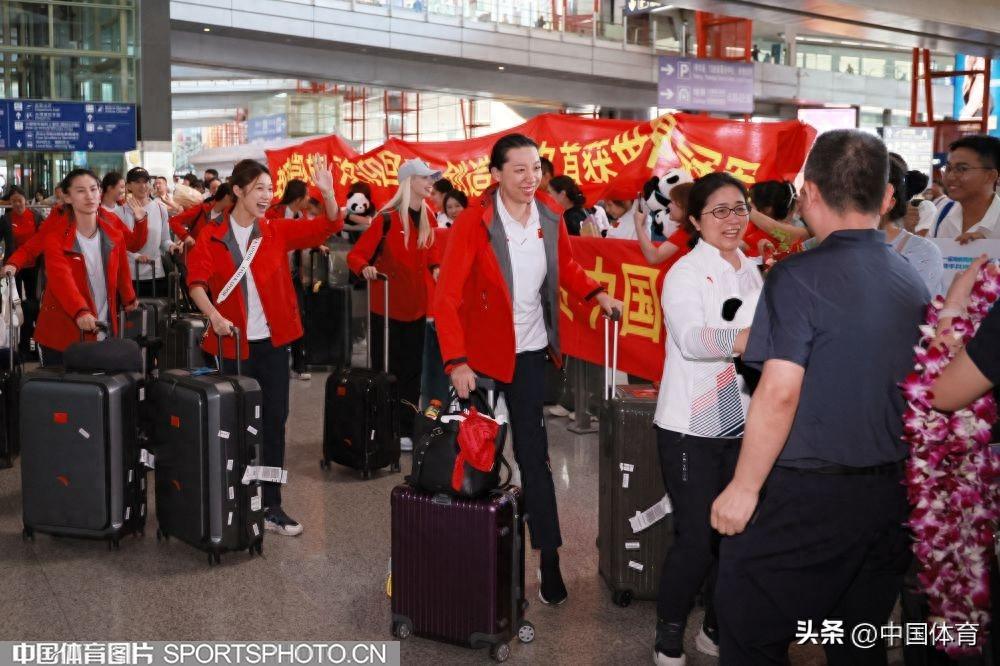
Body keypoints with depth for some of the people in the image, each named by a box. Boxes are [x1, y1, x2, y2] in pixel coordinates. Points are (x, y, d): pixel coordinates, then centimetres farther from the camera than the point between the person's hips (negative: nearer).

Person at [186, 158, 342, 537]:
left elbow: (326, 227, -4)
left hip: (272, 341, 2)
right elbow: (196, 281, -9)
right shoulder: (211, 236, -2)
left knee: (274, 421, 5)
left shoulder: (278, 231, 3)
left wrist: (327, 194, -22)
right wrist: (213, 315, -25)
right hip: (233, 343, -2)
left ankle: (271, 506, 13)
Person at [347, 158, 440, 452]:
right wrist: (365, 268, -35)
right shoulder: (387, 218, -13)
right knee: (386, 369, 1)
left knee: (412, 370, 9)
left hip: (416, 306, 6)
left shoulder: (428, 217, 6)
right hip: (386, 306, -6)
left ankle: (406, 429, 18)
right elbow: (355, 254, -15)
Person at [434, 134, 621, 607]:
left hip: (529, 353, 3)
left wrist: (596, 293, 2)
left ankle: (548, 555, 10)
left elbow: (566, 267, 18)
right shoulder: (473, 222, -15)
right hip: (481, 354, -3)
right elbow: (447, 296, -18)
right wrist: (456, 361, -24)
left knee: (533, 454, 5)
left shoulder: (550, 219, -2)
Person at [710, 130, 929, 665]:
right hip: (888, 495, 7)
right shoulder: (912, 282, 6)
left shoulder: (798, 277, -15)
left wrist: (744, 488, -13)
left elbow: (780, 392, -22)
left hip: (805, 495, -7)